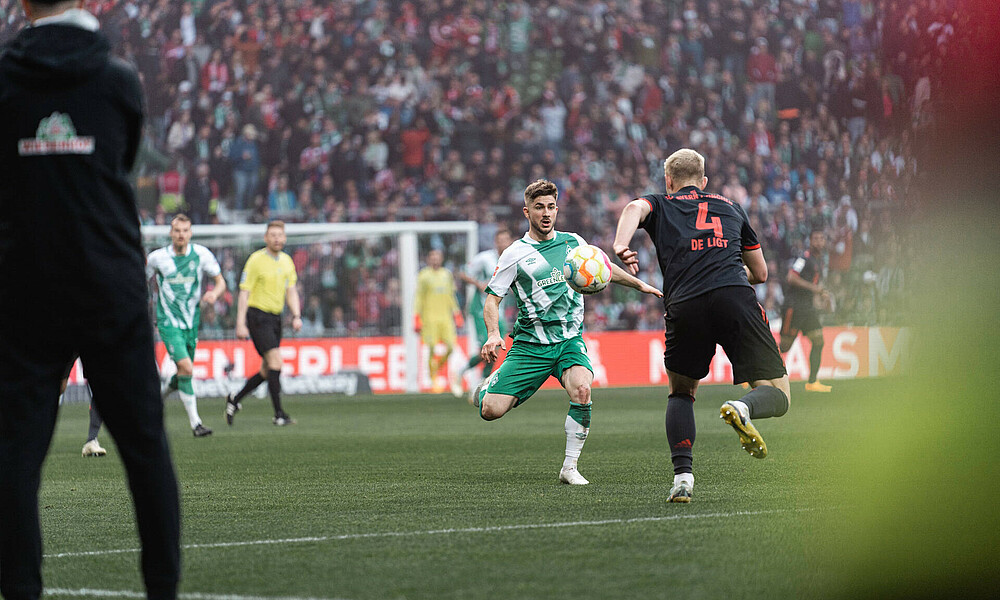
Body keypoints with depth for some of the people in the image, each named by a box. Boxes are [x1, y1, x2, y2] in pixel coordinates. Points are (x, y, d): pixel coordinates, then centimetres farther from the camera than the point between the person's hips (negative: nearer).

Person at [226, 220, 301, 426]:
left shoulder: (286, 261, 11)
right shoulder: (256, 260, -9)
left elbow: (291, 291, 13)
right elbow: (244, 293, -9)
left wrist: (296, 316, -3)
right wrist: (240, 324, -15)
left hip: (275, 317, 7)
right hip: (258, 315, -7)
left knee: (267, 370, 9)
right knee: (275, 361, -16)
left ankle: (234, 400, 27)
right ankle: (279, 414, -15)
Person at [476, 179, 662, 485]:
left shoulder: (573, 242, 8)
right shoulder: (515, 254, -2)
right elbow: (492, 299, -2)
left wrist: (639, 284, 32)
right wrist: (493, 334, -18)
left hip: (569, 341, 2)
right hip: (530, 344, -2)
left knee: (581, 390, -30)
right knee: (491, 410, -11)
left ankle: (570, 467, -18)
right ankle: (488, 388, 29)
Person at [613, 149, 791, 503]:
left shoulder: (660, 206, 25)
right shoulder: (731, 208, 31)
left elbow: (635, 208, -2)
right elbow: (760, 273, 35)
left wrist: (620, 245, -18)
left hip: (684, 306, 0)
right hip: (736, 299, 0)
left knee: (681, 393, 23)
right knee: (777, 395, 5)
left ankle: (682, 474, 3)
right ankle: (742, 409, -30)